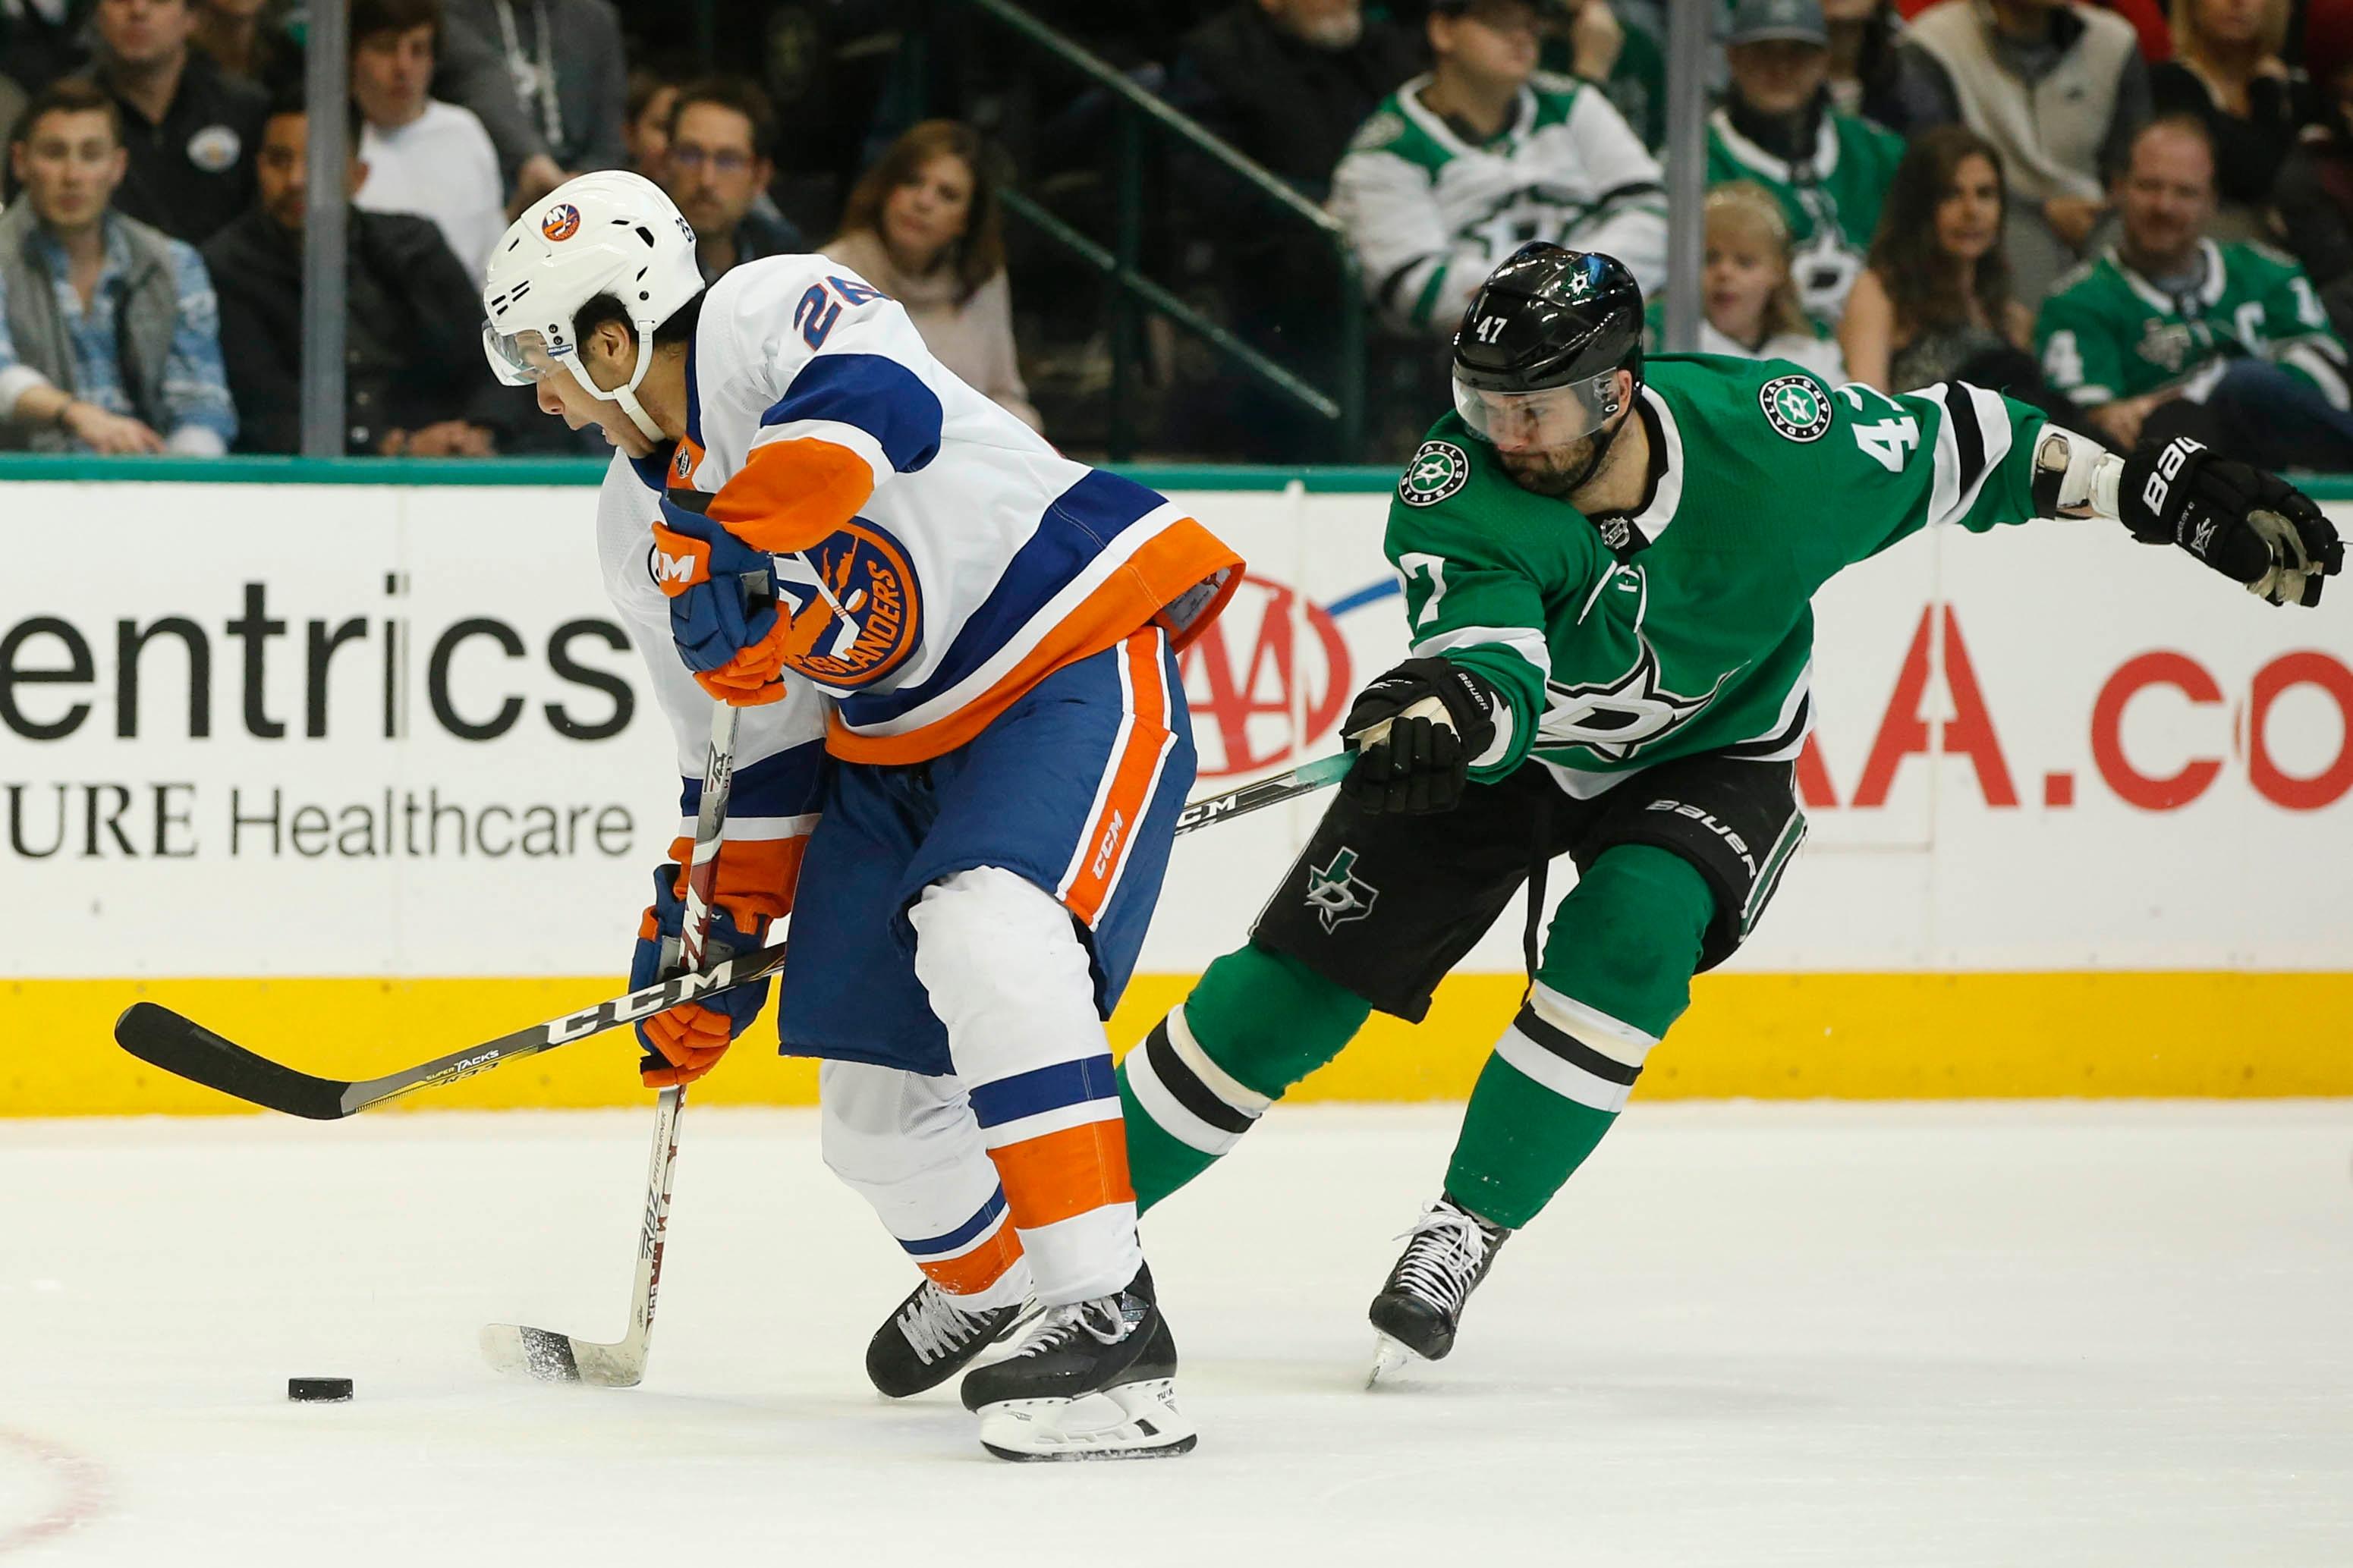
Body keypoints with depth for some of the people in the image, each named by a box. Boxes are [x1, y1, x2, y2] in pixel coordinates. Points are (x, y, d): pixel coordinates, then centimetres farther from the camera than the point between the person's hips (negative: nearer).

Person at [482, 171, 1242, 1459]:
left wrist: (735, 540, -45)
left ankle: (1107, 1320, -32)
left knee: (986, 939, -32)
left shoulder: (765, 318, -16)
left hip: (1077, 658, -9)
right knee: (873, 1098, 8)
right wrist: (708, 938, 16)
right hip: (898, 743, 9)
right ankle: (985, 1277, 40)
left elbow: (878, 402, -38)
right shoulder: (652, 513, 9)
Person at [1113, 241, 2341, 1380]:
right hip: (1506, 749, 0)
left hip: (1706, 754, 0)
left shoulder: (1774, 440, -28)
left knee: (1628, 936, -30)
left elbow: (1959, 446, -12)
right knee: (1299, 982, -8)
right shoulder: (1454, 497, -29)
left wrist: (2166, 494, -11)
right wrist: (1446, 706, -69)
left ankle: (1466, 1232, -17)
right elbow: (1488, 651, -45)